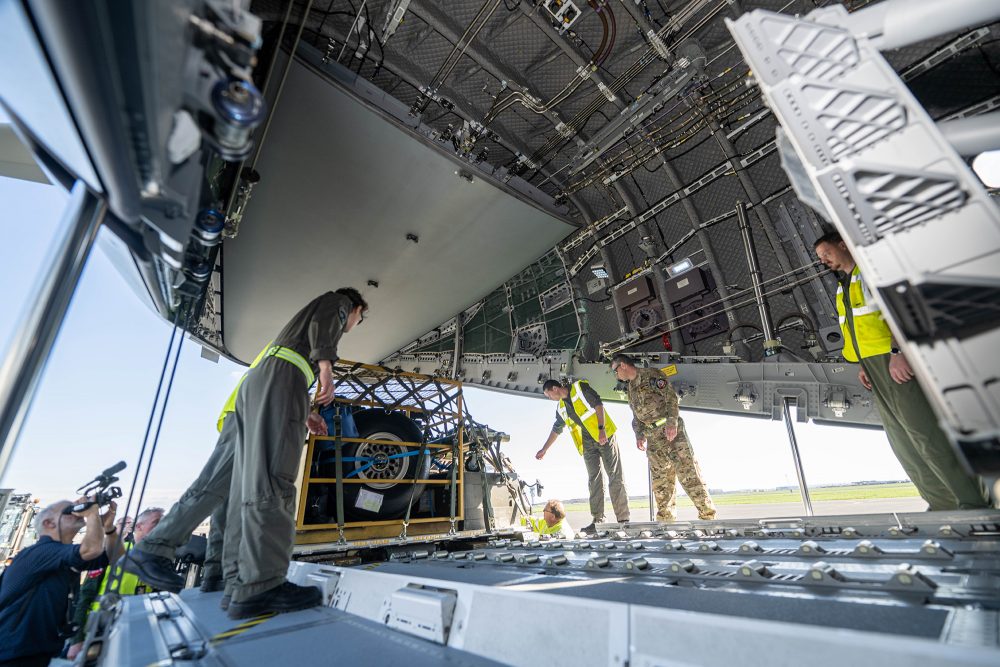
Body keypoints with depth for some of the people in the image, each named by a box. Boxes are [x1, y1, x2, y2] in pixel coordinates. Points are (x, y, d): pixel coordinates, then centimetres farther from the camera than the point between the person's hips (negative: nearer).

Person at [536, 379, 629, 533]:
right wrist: (544, 450, 26)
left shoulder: (580, 388, -6)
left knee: (615, 477, -5)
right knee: (594, 480, 2)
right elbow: (556, 430, 24)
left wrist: (601, 429, -21)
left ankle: (623, 519, -2)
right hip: (588, 442, 7)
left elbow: (598, 404, -13)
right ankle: (598, 520, 3)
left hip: (605, 435, -6)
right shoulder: (561, 409, 14)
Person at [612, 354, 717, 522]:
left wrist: (671, 423, -23)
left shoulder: (652, 374, -4)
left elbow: (671, 397, -14)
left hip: (671, 430, -7)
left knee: (687, 472, -8)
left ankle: (707, 515, 0)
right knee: (660, 480, 8)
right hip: (653, 438, 7)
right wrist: (639, 435, 7)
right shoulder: (631, 388, 18)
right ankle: (666, 519, 15)